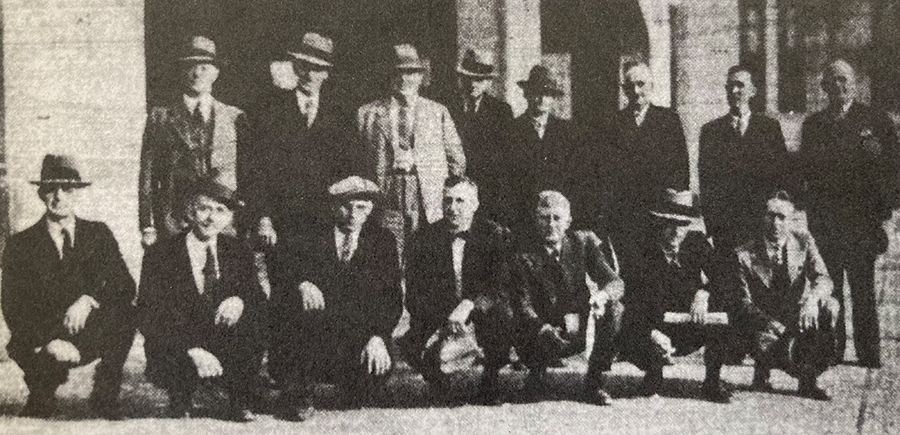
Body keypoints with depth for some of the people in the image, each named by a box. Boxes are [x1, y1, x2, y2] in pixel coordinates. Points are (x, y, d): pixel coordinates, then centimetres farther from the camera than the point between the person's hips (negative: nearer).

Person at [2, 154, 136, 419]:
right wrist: (48, 342, -23)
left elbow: (125, 286, -1)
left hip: (90, 338, 2)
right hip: (39, 343, -2)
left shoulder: (98, 234, 7)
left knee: (122, 312, -28)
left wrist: (89, 299, -22)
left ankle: (105, 401, -13)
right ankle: (39, 406, 4)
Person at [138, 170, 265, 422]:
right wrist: (193, 351, -30)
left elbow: (259, 297, 2)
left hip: (226, 349, 4)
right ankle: (179, 405, 2)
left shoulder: (238, 253, 6)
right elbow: (150, 319, -15)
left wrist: (240, 300, -24)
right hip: (173, 354, -3)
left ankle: (238, 405, -6)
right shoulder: (160, 256, -8)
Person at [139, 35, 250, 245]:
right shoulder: (160, 117, 8)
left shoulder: (234, 118, 10)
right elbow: (147, 177, 6)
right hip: (173, 228, 0)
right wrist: (148, 228, -1)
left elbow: (248, 177, 10)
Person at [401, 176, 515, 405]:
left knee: (502, 316, -35)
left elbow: (502, 286, -17)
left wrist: (468, 305, -35)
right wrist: (443, 322, -22)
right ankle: (436, 382, 12)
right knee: (411, 348, -25)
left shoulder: (495, 234, -8)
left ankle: (490, 382, -7)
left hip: (482, 306, -1)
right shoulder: (426, 238, -4)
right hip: (436, 311, 1)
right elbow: (414, 292, -5)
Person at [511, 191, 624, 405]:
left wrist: (603, 295, -32)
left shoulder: (584, 242, -1)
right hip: (545, 330, -2)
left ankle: (593, 382, -12)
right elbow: (522, 303, -13)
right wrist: (542, 328, -34)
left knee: (614, 308, -25)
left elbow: (615, 282, -7)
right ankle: (537, 372, 7)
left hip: (580, 328, 2)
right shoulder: (525, 255, -7)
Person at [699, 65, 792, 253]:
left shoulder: (770, 127, 9)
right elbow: (706, 179, 6)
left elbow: (785, 173, 7)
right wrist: (711, 222, -2)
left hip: (765, 220, 0)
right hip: (724, 222, 0)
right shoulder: (711, 130, 9)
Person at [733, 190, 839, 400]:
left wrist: (812, 298, -35)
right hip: (765, 322, -3)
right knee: (767, 344, -37)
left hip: (800, 318, 3)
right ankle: (762, 370, 5)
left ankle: (808, 379, -13)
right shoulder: (744, 254, -7)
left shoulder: (803, 242, 1)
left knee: (829, 306, -27)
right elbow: (744, 303, -10)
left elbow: (824, 279, -11)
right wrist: (769, 323, -29)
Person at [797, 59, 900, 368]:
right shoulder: (813, 124, 16)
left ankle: (868, 353, 0)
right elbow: (804, 168, 15)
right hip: (823, 219, 3)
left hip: (861, 216, -3)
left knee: (862, 289, -5)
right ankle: (830, 350, 10)